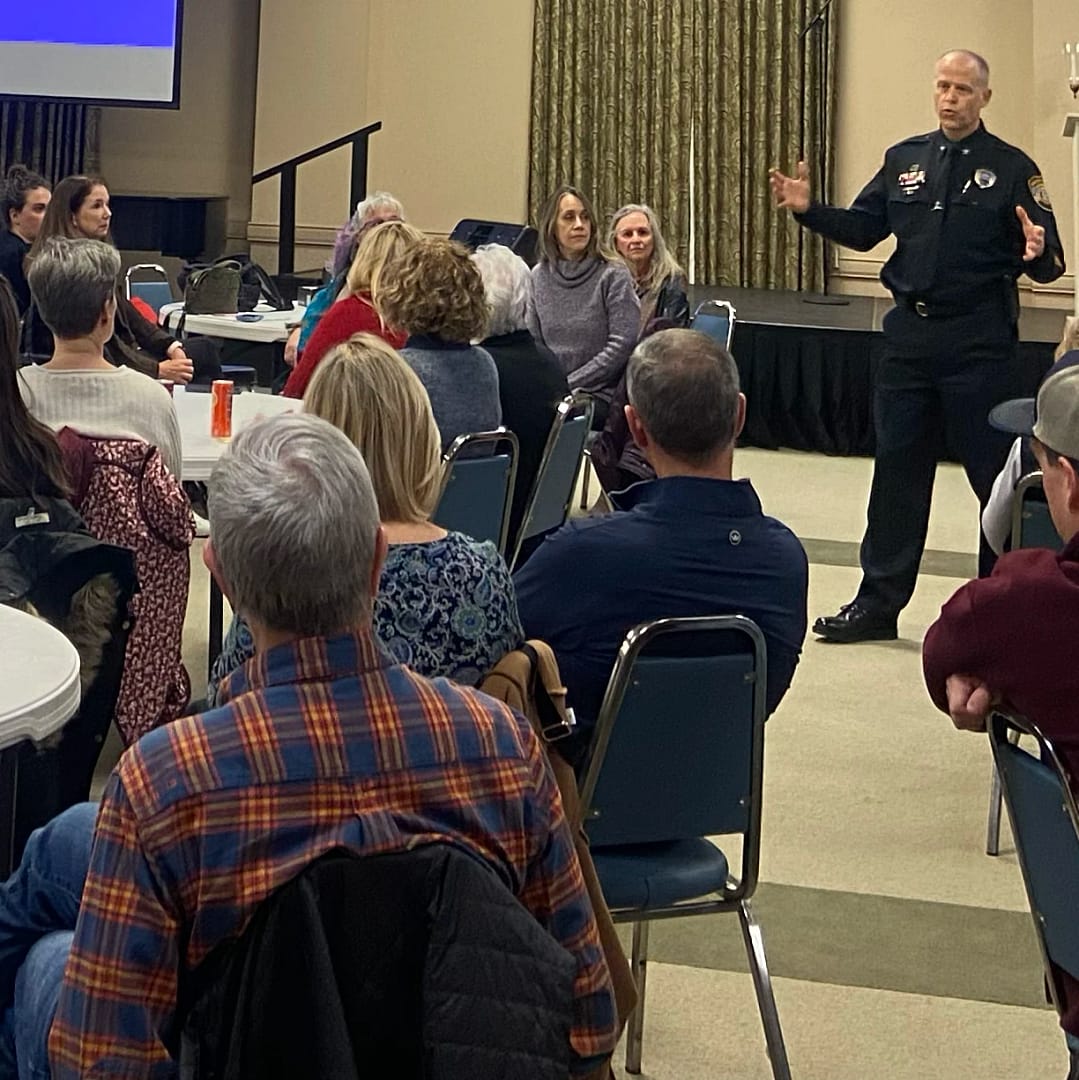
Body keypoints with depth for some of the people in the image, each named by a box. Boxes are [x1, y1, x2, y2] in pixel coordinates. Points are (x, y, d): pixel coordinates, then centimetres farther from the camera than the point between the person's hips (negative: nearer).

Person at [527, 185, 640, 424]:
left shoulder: (613, 274, -4)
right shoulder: (539, 276, 10)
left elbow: (622, 346, -10)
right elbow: (534, 344, 13)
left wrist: (569, 384, -13)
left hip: (602, 393, -4)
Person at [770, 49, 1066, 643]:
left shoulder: (1011, 168, -3)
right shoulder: (905, 160, 10)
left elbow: (1048, 260, -6)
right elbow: (863, 229, 13)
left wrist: (1039, 252, -29)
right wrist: (809, 210, -1)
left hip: (979, 343, -4)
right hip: (911, 335, 5)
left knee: (996, 472, 1)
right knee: (897, 468, 9)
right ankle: (879, 602, 17)